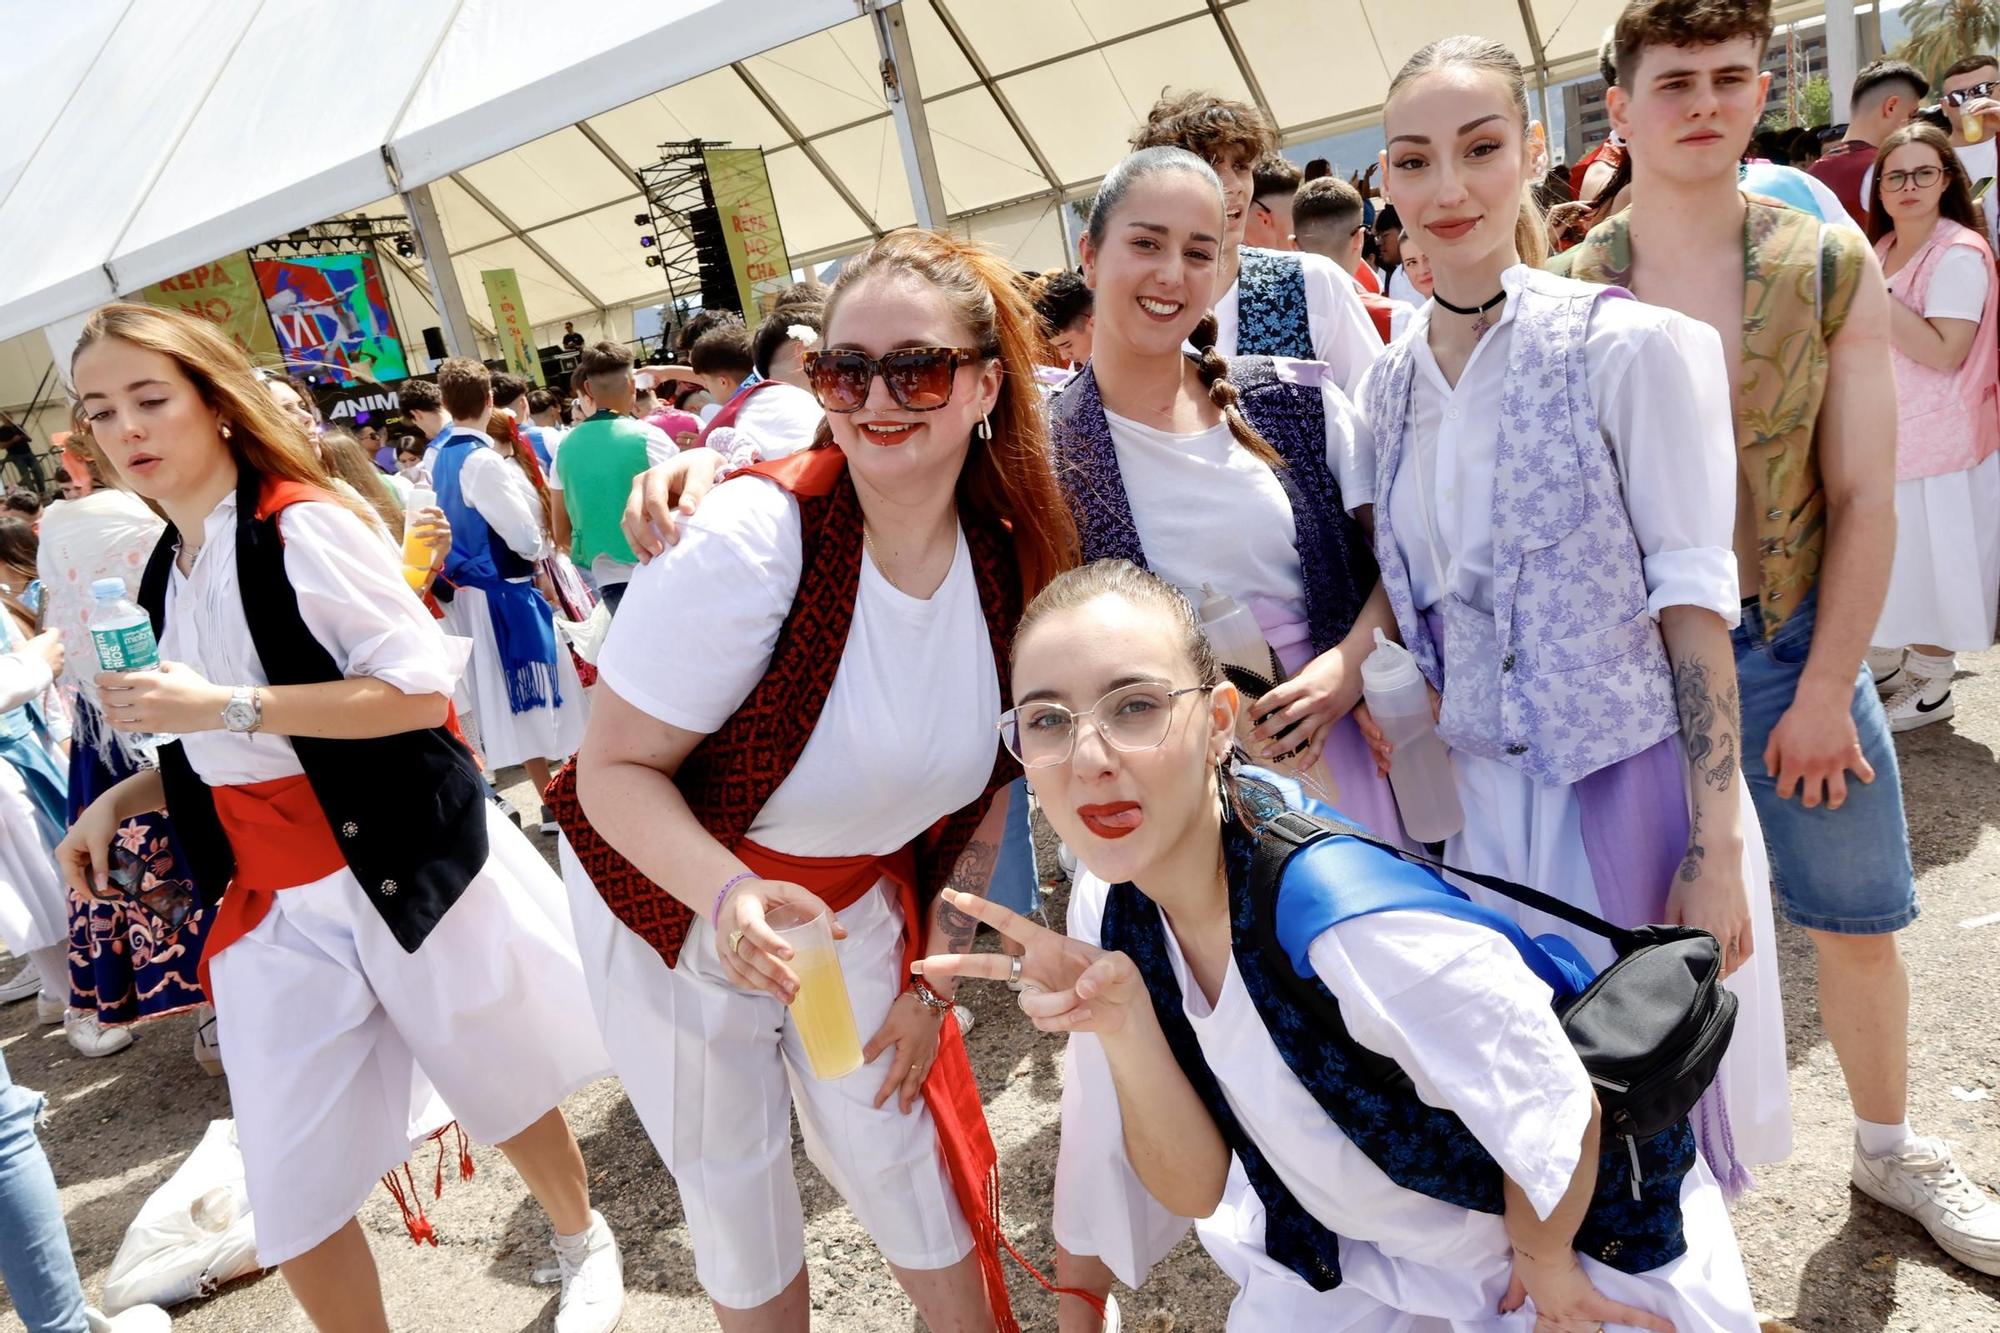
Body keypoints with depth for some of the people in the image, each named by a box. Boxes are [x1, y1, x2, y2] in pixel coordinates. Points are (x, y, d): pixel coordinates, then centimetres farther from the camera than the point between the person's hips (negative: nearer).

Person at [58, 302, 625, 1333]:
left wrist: (223, 707, -23)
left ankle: (583, 1245, 43)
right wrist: (119, 801, 5)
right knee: (291, 1199, 4)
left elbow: (422, 690, -20)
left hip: (402, 871, -6)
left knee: (504, 1089, 15)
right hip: (273, 905, 6)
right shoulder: (165, 572, 11)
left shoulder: (298, 524, -12)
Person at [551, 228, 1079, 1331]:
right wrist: (731, 896, -41)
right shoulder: (750, 538, -30)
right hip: (674, 896, -3)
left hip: (852, 900, 3)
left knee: (900, 1159, 13)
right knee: (731, 1182, 14)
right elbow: (615, 768, -23)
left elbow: (983, 789, 0)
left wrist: (935, 975, 1)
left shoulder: (1008, 559, -12)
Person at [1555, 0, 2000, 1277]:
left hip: (1798, 645, 2)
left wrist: (1824, 693, -9)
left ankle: (1892, 1148, 41)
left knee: (1861, 921, 15)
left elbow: (1862, 498, -4)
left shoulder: (1832, 265, -3)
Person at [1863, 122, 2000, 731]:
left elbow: (1944, 353, -25)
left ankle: (1930, 687, 16)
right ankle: (1885, 664, 33)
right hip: (1883, 436, 8)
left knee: (1928, 564, 2)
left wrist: (1872, 292, -27)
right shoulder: (1884, 247, 10)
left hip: (1934, 444, -8)